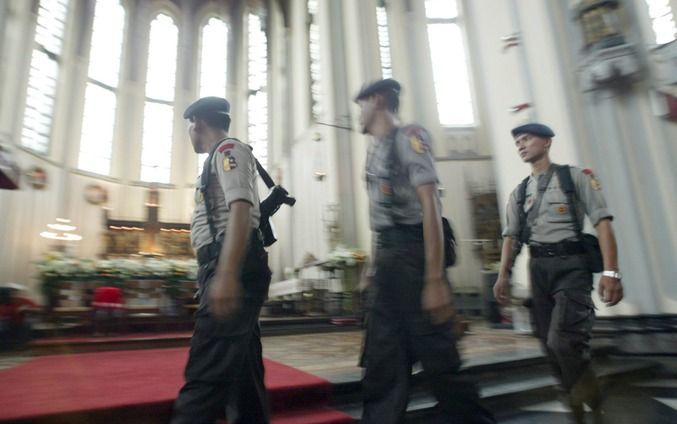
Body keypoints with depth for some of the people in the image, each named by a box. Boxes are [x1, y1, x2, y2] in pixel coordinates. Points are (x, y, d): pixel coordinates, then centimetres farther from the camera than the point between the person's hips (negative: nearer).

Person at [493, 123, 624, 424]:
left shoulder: (575, 176, 2)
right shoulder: (519, 192, 15)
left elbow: (602, 222, -6)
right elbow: (511, 236, 9)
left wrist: (610, 271, -16)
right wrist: (503, 275, -4)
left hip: (571, 265, -5)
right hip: (538, 268, 5)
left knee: (563, 342, -17)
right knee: (550, 344, 7)